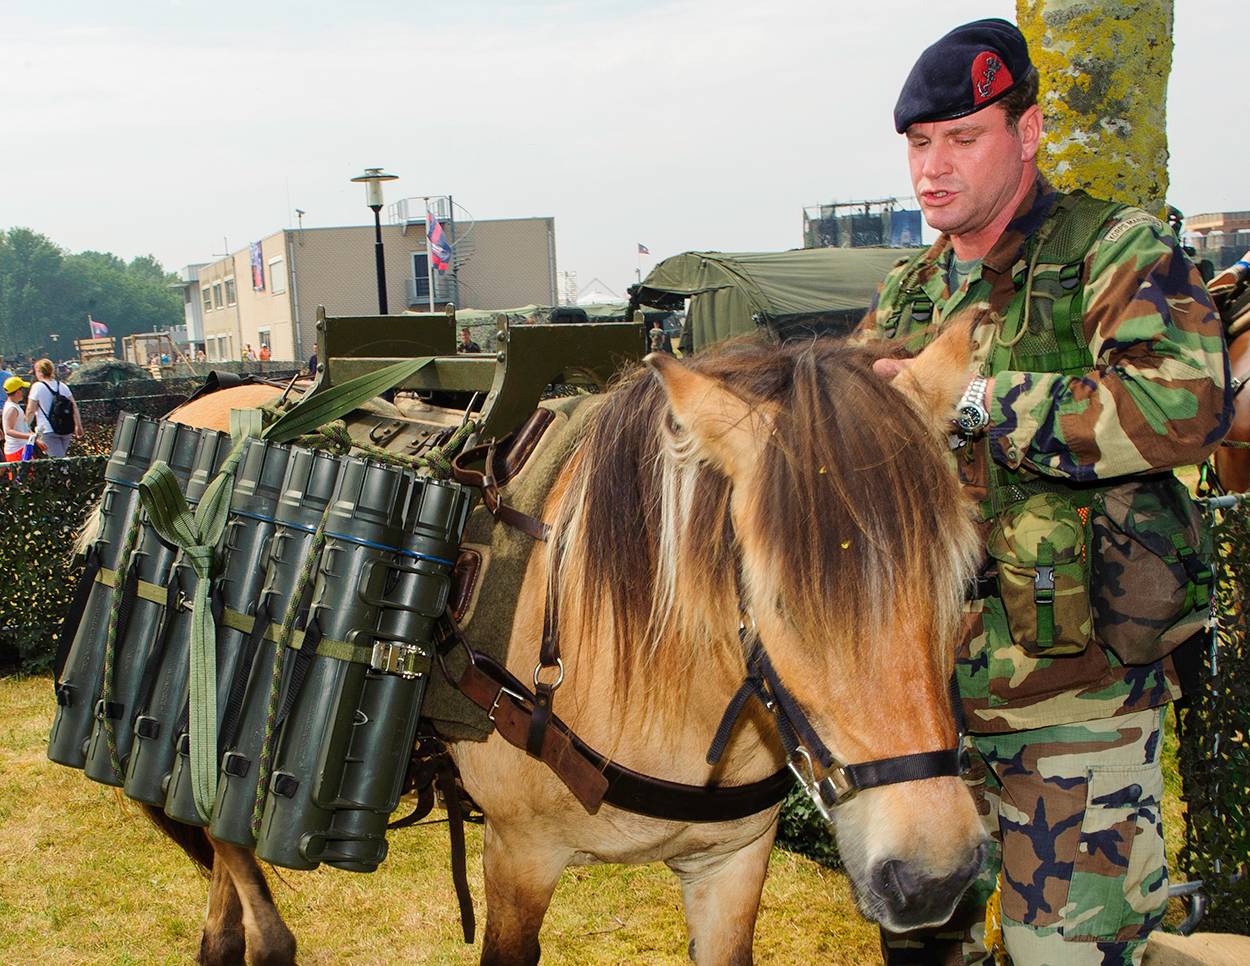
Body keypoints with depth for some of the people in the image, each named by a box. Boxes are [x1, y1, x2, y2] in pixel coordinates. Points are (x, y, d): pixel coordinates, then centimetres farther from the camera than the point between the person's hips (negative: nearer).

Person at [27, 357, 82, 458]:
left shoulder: (38, 387, -5)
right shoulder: (62, 385, 9)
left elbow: (30, 410, -6)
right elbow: (74, 407, 7)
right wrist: (78, 425, 11)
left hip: (48, 431, -6)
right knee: (61, 458, 18)